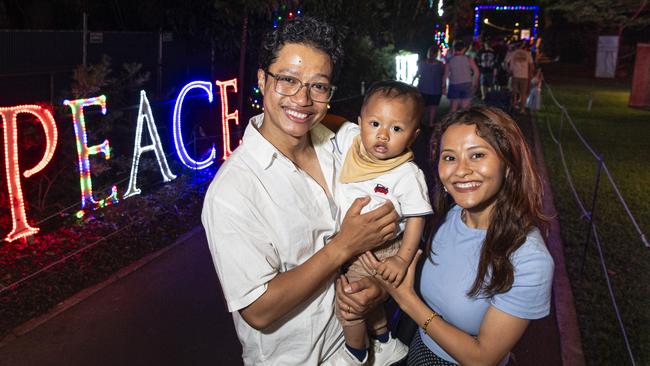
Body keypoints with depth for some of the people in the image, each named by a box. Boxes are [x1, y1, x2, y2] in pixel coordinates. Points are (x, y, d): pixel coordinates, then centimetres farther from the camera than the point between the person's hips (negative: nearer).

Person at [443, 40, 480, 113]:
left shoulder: (449, 61, -3)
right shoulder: (468, 59, -2)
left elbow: (445, 75, -5)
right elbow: (476, 71, -5)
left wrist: (443, 87, 3)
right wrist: (474, 84, 6)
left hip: (454, 85, 0)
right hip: (467, 85, 0)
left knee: (453, 108, 6)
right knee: (465, 107, 6)